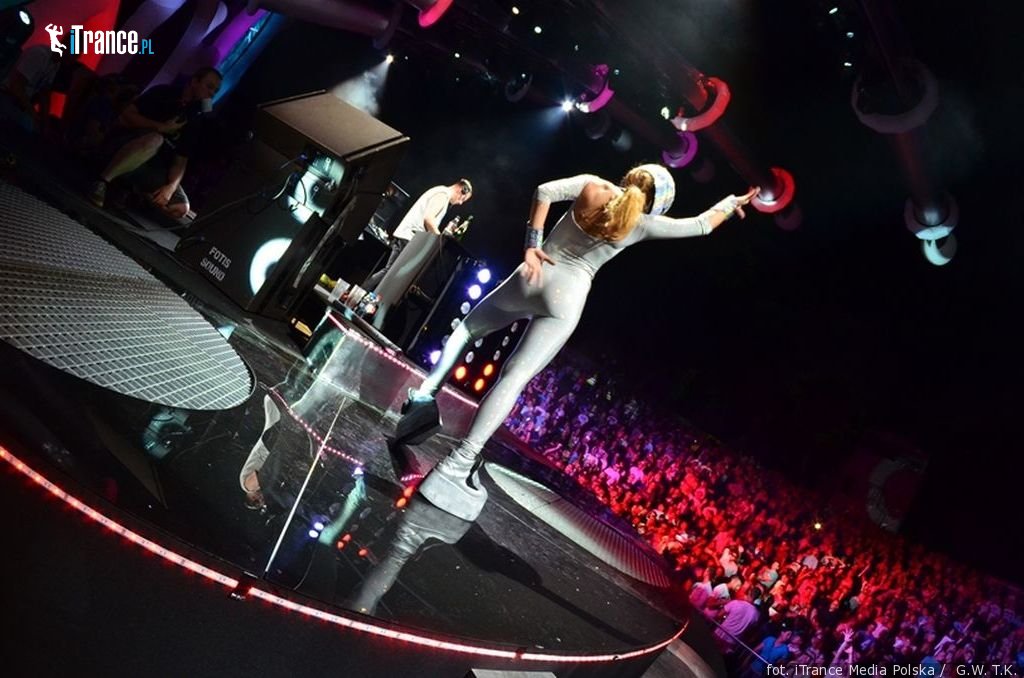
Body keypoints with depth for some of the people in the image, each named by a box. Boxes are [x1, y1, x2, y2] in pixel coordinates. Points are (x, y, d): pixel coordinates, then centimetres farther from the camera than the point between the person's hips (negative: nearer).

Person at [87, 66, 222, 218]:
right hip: (123, 143, -4)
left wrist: (171, 186, -19)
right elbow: (127, 115, -14)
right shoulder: (163, 93, -6)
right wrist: (161, 128, -23)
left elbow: (180, 161, -1)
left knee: (181, 208, -16)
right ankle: (101, 181, -28)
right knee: (153, 139, -41)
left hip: (149, 164, 5)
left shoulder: (193, 122, 5)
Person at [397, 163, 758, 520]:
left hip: (533, 276, 2)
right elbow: (700, 225, 13)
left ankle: (425, 392, 13)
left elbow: (545, 191, -8)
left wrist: (532, 243, -3)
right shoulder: (642, 223, 2)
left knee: (469, 326, 25)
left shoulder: (591, 185, 4)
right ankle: (460, 460, -10)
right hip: (567, 299, -2)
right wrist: (731, 203, 30)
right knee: (514, 378, -5)